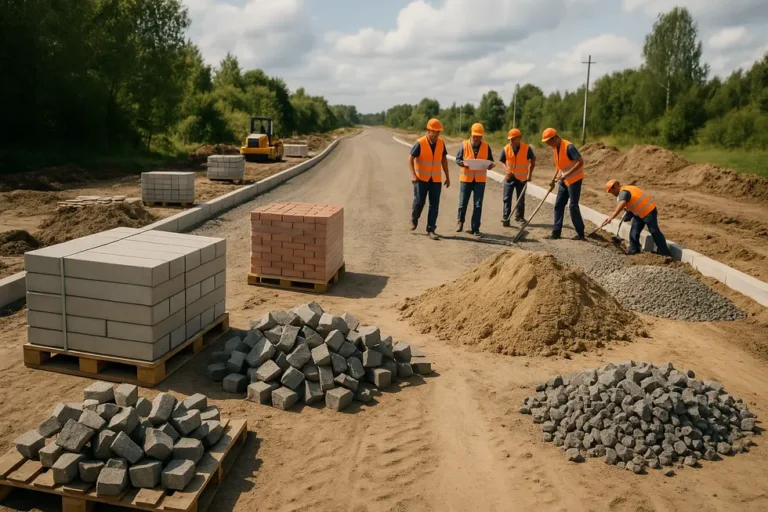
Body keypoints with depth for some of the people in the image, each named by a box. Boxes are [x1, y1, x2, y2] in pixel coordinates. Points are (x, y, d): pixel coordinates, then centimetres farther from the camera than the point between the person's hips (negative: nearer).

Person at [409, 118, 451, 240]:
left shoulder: (441, 142, 0)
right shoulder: (420, 143, -13)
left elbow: (444, 159, 10)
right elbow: (410, 158, -9)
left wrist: (447, 177, 10)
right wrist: (413, 174, -20)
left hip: (436, 179, 3)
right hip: (421, 178, -3)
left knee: (434, 205, 0)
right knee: (419, 201, -1)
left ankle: (431, 230, 6)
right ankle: (414, 219, 30)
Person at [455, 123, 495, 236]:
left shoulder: (486, 146, 0)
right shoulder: (464, 145, -4)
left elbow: (490, 161, 6)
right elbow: (457, 159, -1)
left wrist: (491, 165, -17)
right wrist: (463, 163, -23)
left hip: (480, 180, 1)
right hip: (466, 179, -1)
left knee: (478, 205, 0)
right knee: (462, 203, 4)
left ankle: (475, 228, 9)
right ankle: (460, 221, 32)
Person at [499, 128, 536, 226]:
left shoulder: (526, 148, -11)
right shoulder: (506, 149, -8)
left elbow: (533, 160, 2)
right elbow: (501, 161, 4)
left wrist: (530, 173, -3)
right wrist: (506, 169, -15)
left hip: (522, 177, 0)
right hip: (509, 177, 1)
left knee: (521, 199, 10)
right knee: (507, 198, -3)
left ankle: (519, 217, 24)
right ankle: (505, 218, 0)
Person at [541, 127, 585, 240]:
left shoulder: (568, 147, -22)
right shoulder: (554, 148, 4)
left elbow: (580, 162, -25)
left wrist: (567, 174, -28)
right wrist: (554, 178, 9)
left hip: (574, 179, -8)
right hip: (564, 180, 8)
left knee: (573, 206, -7)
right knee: (558, 205, 6)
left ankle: (580, 233, 3)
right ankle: (556, 232, 10)